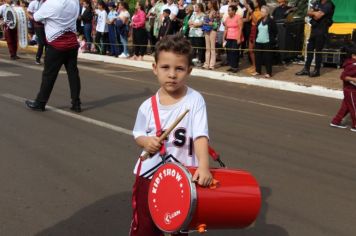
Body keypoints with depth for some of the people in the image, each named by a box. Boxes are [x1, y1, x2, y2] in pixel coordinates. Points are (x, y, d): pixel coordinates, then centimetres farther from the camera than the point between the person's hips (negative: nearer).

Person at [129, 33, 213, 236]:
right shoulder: (148, 106, -4)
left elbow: (201, 136, -20)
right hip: (149, 175, 2)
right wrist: (146, 141, -14)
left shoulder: (195, 100, -12)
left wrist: (204, 166, -34)